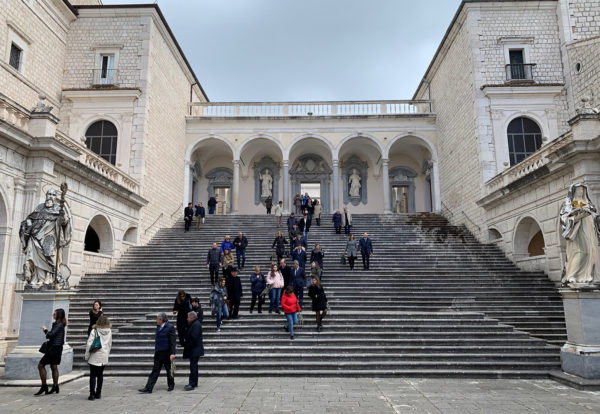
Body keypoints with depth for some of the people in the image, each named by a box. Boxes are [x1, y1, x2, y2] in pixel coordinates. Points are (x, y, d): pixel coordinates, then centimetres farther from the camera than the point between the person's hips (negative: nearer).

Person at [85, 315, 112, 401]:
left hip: (95, 357, -4)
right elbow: (110, 345, 9)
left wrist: (87, 356, -2)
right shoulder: (109, 332, 2)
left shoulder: (95, 331, -10)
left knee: (93, 375, 3)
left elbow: (89, 344, -12)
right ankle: (98, 393, 18)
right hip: (104, 357, 4)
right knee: (100, 375, 13)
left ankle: (92, 394, 1)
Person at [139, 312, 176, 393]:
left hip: (166, 353, -6)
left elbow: (173, 341, -17)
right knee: (155, 371, 5)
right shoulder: (158, 326, 9)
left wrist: (172, 353, -22)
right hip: (158, 353, 6)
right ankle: (148, 388, 5)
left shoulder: (170, 327, -14)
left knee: (169, 370, 9)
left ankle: (171, 385, 27)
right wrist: (156, 350, 16)